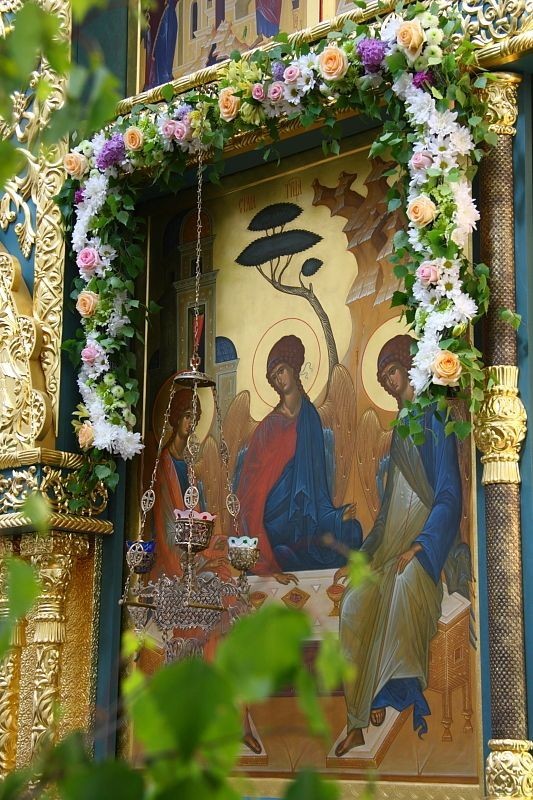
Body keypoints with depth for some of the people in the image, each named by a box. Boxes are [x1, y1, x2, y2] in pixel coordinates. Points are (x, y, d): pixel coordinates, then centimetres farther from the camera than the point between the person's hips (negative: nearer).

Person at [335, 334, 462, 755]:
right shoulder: (400, 426, 18)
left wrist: (418, 548, -22)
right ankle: (360, 722, -3)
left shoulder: (435, 421, -7)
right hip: (391, 545, 7)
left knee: (406, 583, -31)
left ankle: (405, 693, -20)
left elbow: (449, 496, -14)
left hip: (427, 541, -7)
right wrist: (361, 558, 19)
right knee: (355, 603, -6)